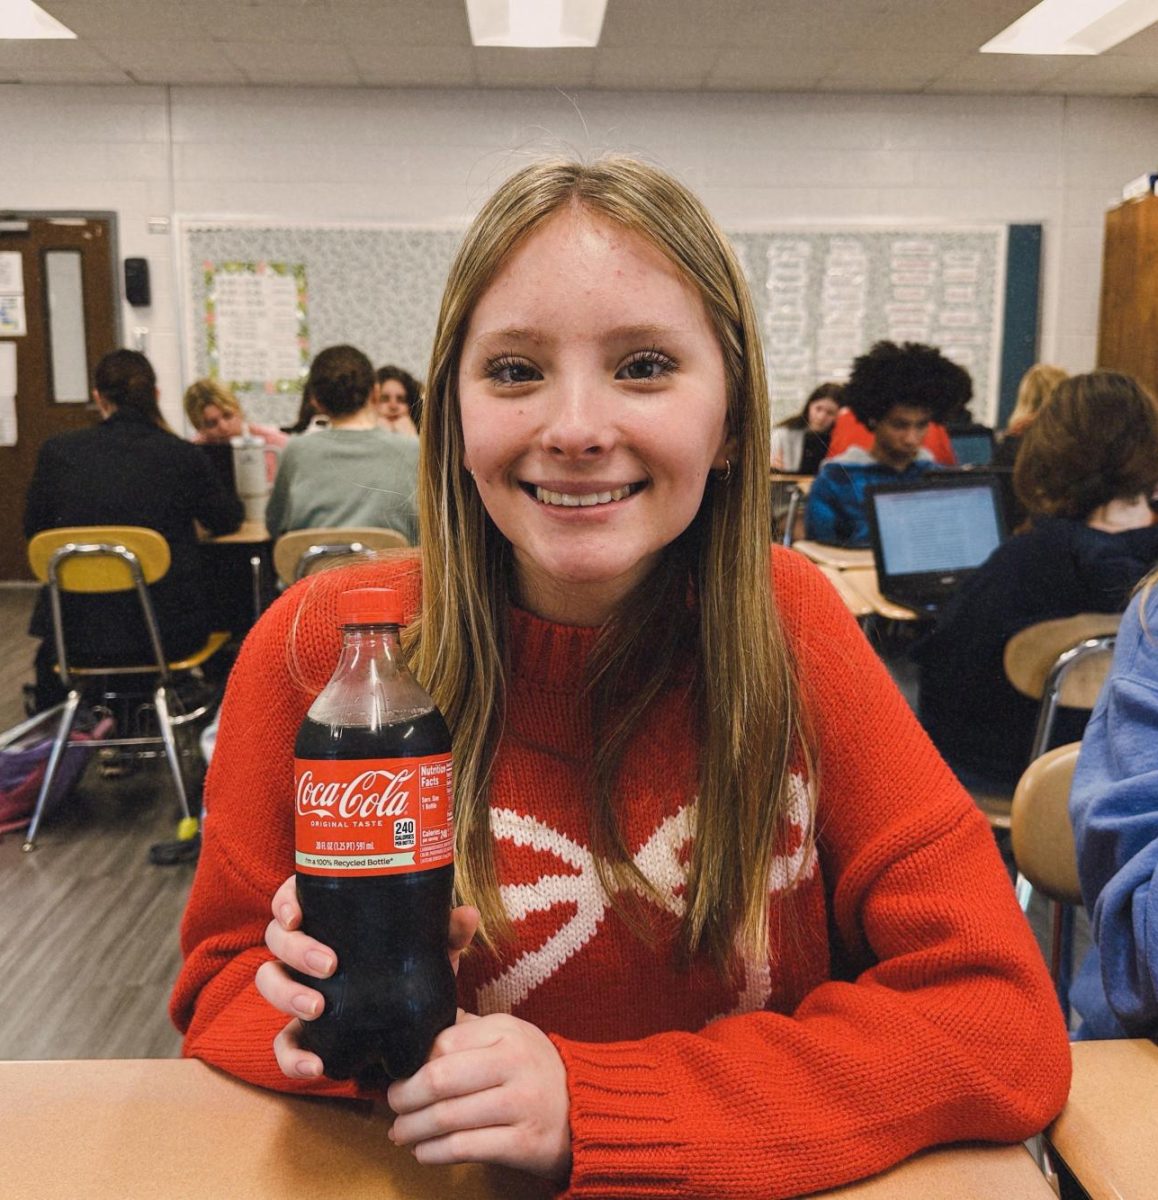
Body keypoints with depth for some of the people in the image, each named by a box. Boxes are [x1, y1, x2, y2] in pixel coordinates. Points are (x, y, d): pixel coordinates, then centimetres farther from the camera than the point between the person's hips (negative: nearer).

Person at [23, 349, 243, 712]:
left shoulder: (56, 451, -5)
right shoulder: (182, 455, -9)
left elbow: (33, 528, 9)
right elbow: (228, 520, 7)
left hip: (78, 630, 1)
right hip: (168, 632, 0)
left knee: (49, 655, 37)